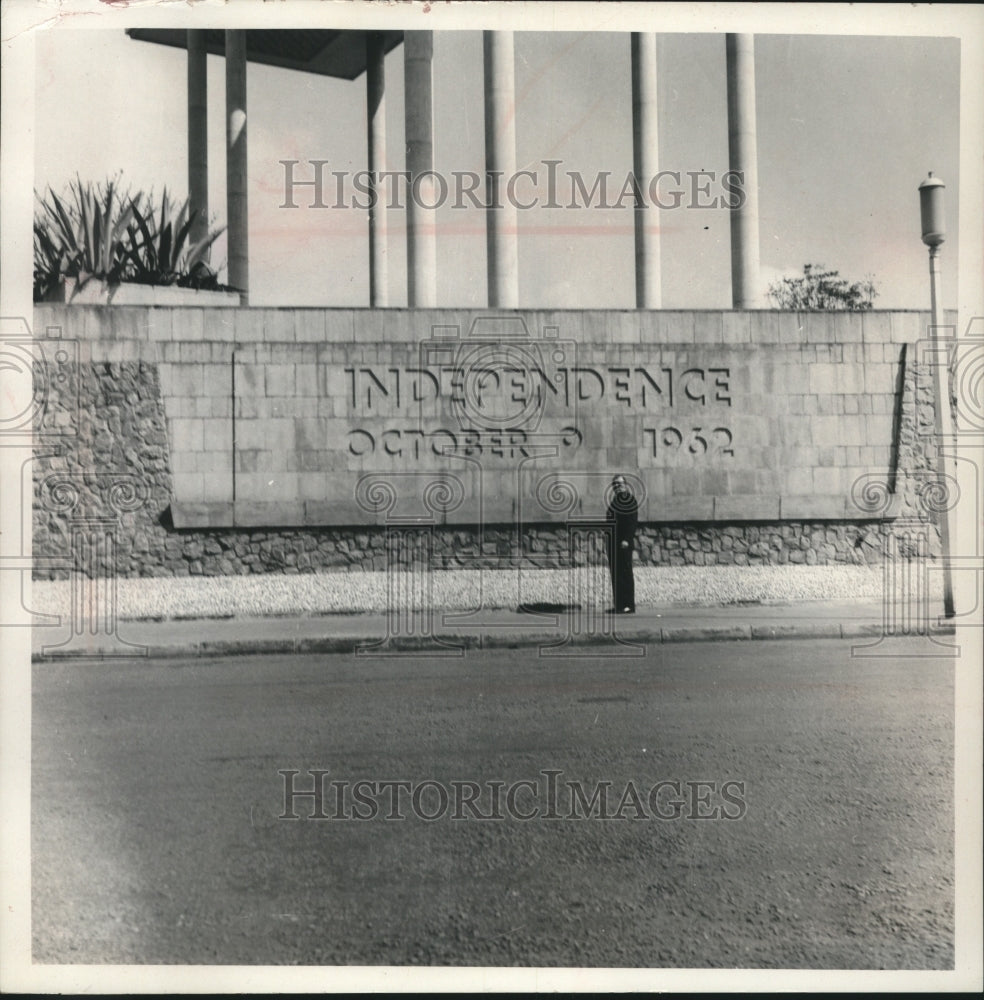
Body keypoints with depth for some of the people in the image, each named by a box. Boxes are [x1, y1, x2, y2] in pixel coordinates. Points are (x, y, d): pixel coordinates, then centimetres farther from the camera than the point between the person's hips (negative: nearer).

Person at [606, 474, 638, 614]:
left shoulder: (630, 500, -6)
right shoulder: (615, 500, 17)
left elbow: (633, 522, -14)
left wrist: (627, 539, -22)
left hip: (624, 544, -8)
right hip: (613, 542, 8)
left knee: (625, 572, -8)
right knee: (615, 573, 9)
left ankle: (628, 605, -6)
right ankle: (619, 604, 14)